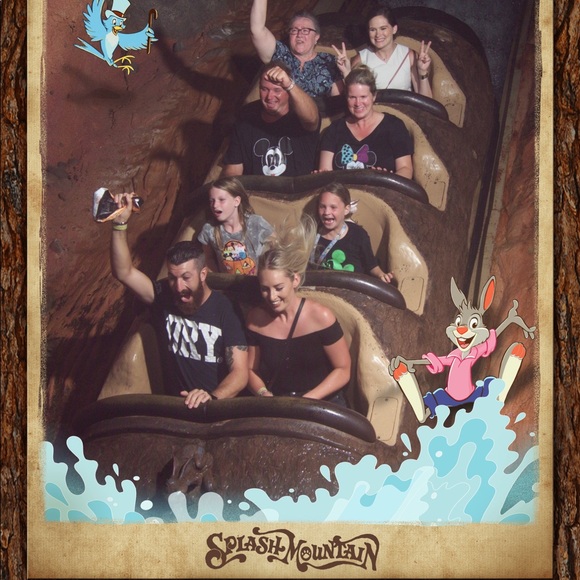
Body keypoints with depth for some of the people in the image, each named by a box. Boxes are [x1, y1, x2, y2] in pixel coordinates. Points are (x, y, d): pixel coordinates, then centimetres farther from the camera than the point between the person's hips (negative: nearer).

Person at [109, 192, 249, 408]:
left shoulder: (225, 310, -6)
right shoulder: (164, 297, 5)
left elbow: (240, 372, -11)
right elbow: (124, 272, -5)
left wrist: (212, 397, -29)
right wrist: (120, 224, -15)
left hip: (219, 405, -3)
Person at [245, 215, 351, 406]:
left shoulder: (320, 316, -9)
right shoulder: (255, 319, 1)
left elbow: (343, 370, -4)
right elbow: (250, 369, 11)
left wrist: (306, 401, -13)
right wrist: (263, 393, -8)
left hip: (324, 403, -3)